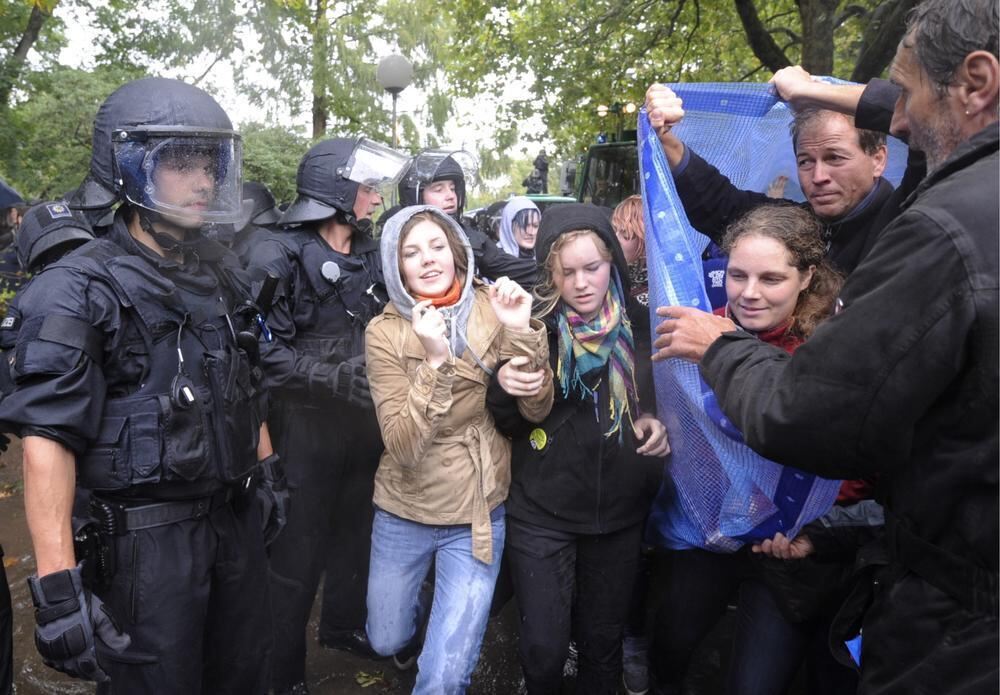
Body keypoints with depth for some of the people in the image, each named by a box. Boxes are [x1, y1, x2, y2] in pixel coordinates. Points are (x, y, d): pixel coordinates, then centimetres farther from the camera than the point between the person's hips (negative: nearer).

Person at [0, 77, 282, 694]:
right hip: (148, 537, -6)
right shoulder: (80, 290, -14)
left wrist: (269, 477, 17)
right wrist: (57, 584, -22)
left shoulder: (224, 272, 6)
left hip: (238, 518, 6)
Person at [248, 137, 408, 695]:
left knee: (354, 530, 21)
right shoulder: (280, 256, -14)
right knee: (298, 554, 6)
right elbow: (266, 352, -22)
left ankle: (344, 624, 45)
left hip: (365, 421, 6)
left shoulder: (372, 254, 7)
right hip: (307, 425, -6)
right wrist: (336, 378, -26)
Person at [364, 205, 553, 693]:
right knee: (387, 641, 25)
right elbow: (403, 447, -22)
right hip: (403, 513, 1)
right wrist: (435, 361, -35)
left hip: (478, 514, -1)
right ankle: (437, 611, 55)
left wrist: (521, 333, -29)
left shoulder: (491, 309, -9)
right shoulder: (384, 332, -13)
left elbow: (536, 410, -14)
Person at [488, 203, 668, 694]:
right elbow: (506, 424, -8)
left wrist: (659, 423, -9)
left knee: (603, 641, 18)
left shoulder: (640, 326, -2)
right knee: (543, 648, 5)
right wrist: (504, 387, -29)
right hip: (541, 513, -2)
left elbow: (663, 400, 12)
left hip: (619, 513, 3)